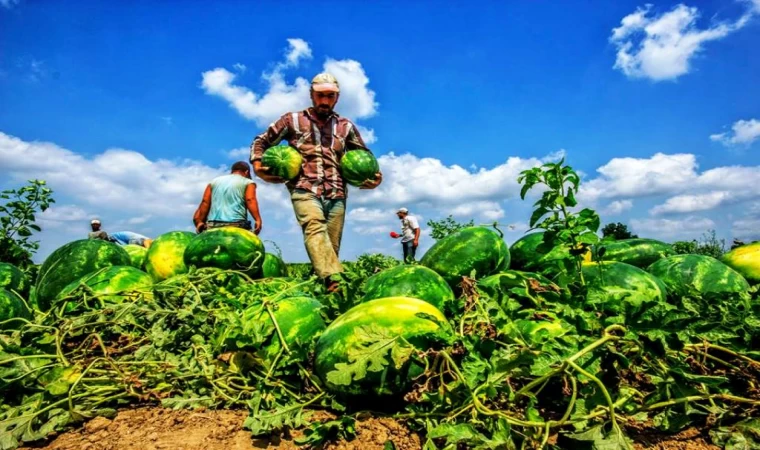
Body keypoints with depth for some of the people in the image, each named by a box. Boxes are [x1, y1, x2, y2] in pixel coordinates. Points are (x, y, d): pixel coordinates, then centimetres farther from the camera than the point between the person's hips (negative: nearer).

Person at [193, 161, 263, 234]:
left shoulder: (214, 181, 23)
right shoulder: (248, 182, 12)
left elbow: (205, 202, 10)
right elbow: (250, 200, -7)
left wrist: (198, 221, 5)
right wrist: (258, 220, -19)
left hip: (213, 226, 4)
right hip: (237, 225, -4)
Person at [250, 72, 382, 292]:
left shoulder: (346, 126, 20)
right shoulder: (292, 120, 13)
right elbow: (260, 141, 19)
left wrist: (375, 175, 10)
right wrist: (257, 164, -1)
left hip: (336, 194, 4)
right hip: (305, 190, -3)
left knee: (332, 245, -4)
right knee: (315, 229, -30)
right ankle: (334, 280, -48)